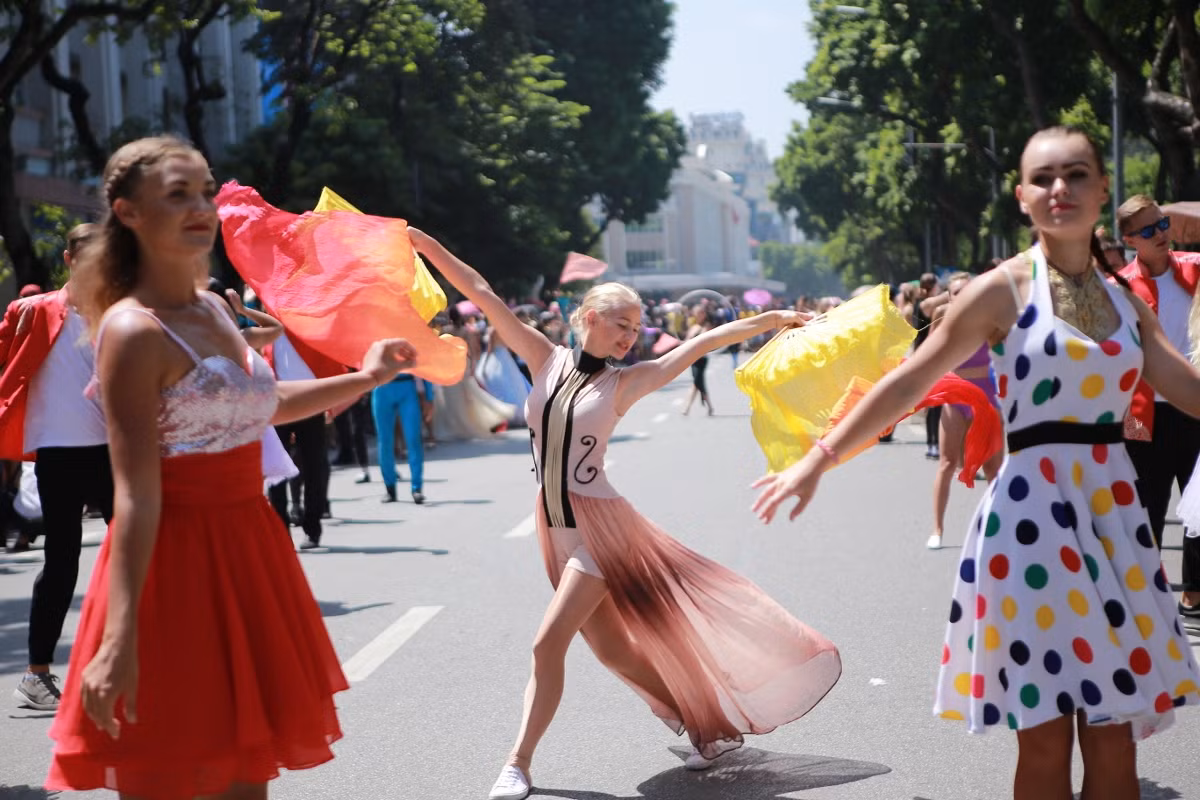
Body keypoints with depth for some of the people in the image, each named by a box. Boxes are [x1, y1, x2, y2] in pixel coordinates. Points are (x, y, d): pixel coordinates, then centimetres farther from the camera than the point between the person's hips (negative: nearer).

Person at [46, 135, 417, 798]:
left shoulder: (212, 310, 9)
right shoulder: (134, 331, -16)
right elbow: (136, 494, -23)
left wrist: (363, 379, 29)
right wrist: (120, 639, -28)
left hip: (245, 547, 8)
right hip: (176, 562, -8)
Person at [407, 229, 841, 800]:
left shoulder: (623, 383, -4)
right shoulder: (547, 360, 2)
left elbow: (701, 344, -5)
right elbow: (483, 295, -1)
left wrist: (769, 320, -7)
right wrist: (424, 244, -1)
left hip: (598, 524, -4)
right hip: (553, 525, 4)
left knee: (549, 642, -14)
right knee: (610, 649, 13)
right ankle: (703, 722, 31)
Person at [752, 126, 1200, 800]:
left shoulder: (1127, 302, 12)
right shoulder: (1005, 289, -3)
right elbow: (909, 383, -3)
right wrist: (820, 459, -7)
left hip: (1117, 510, 5)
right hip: (1034, 509, -5)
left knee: (1115, 742, 5)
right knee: (1046, 739, -3)